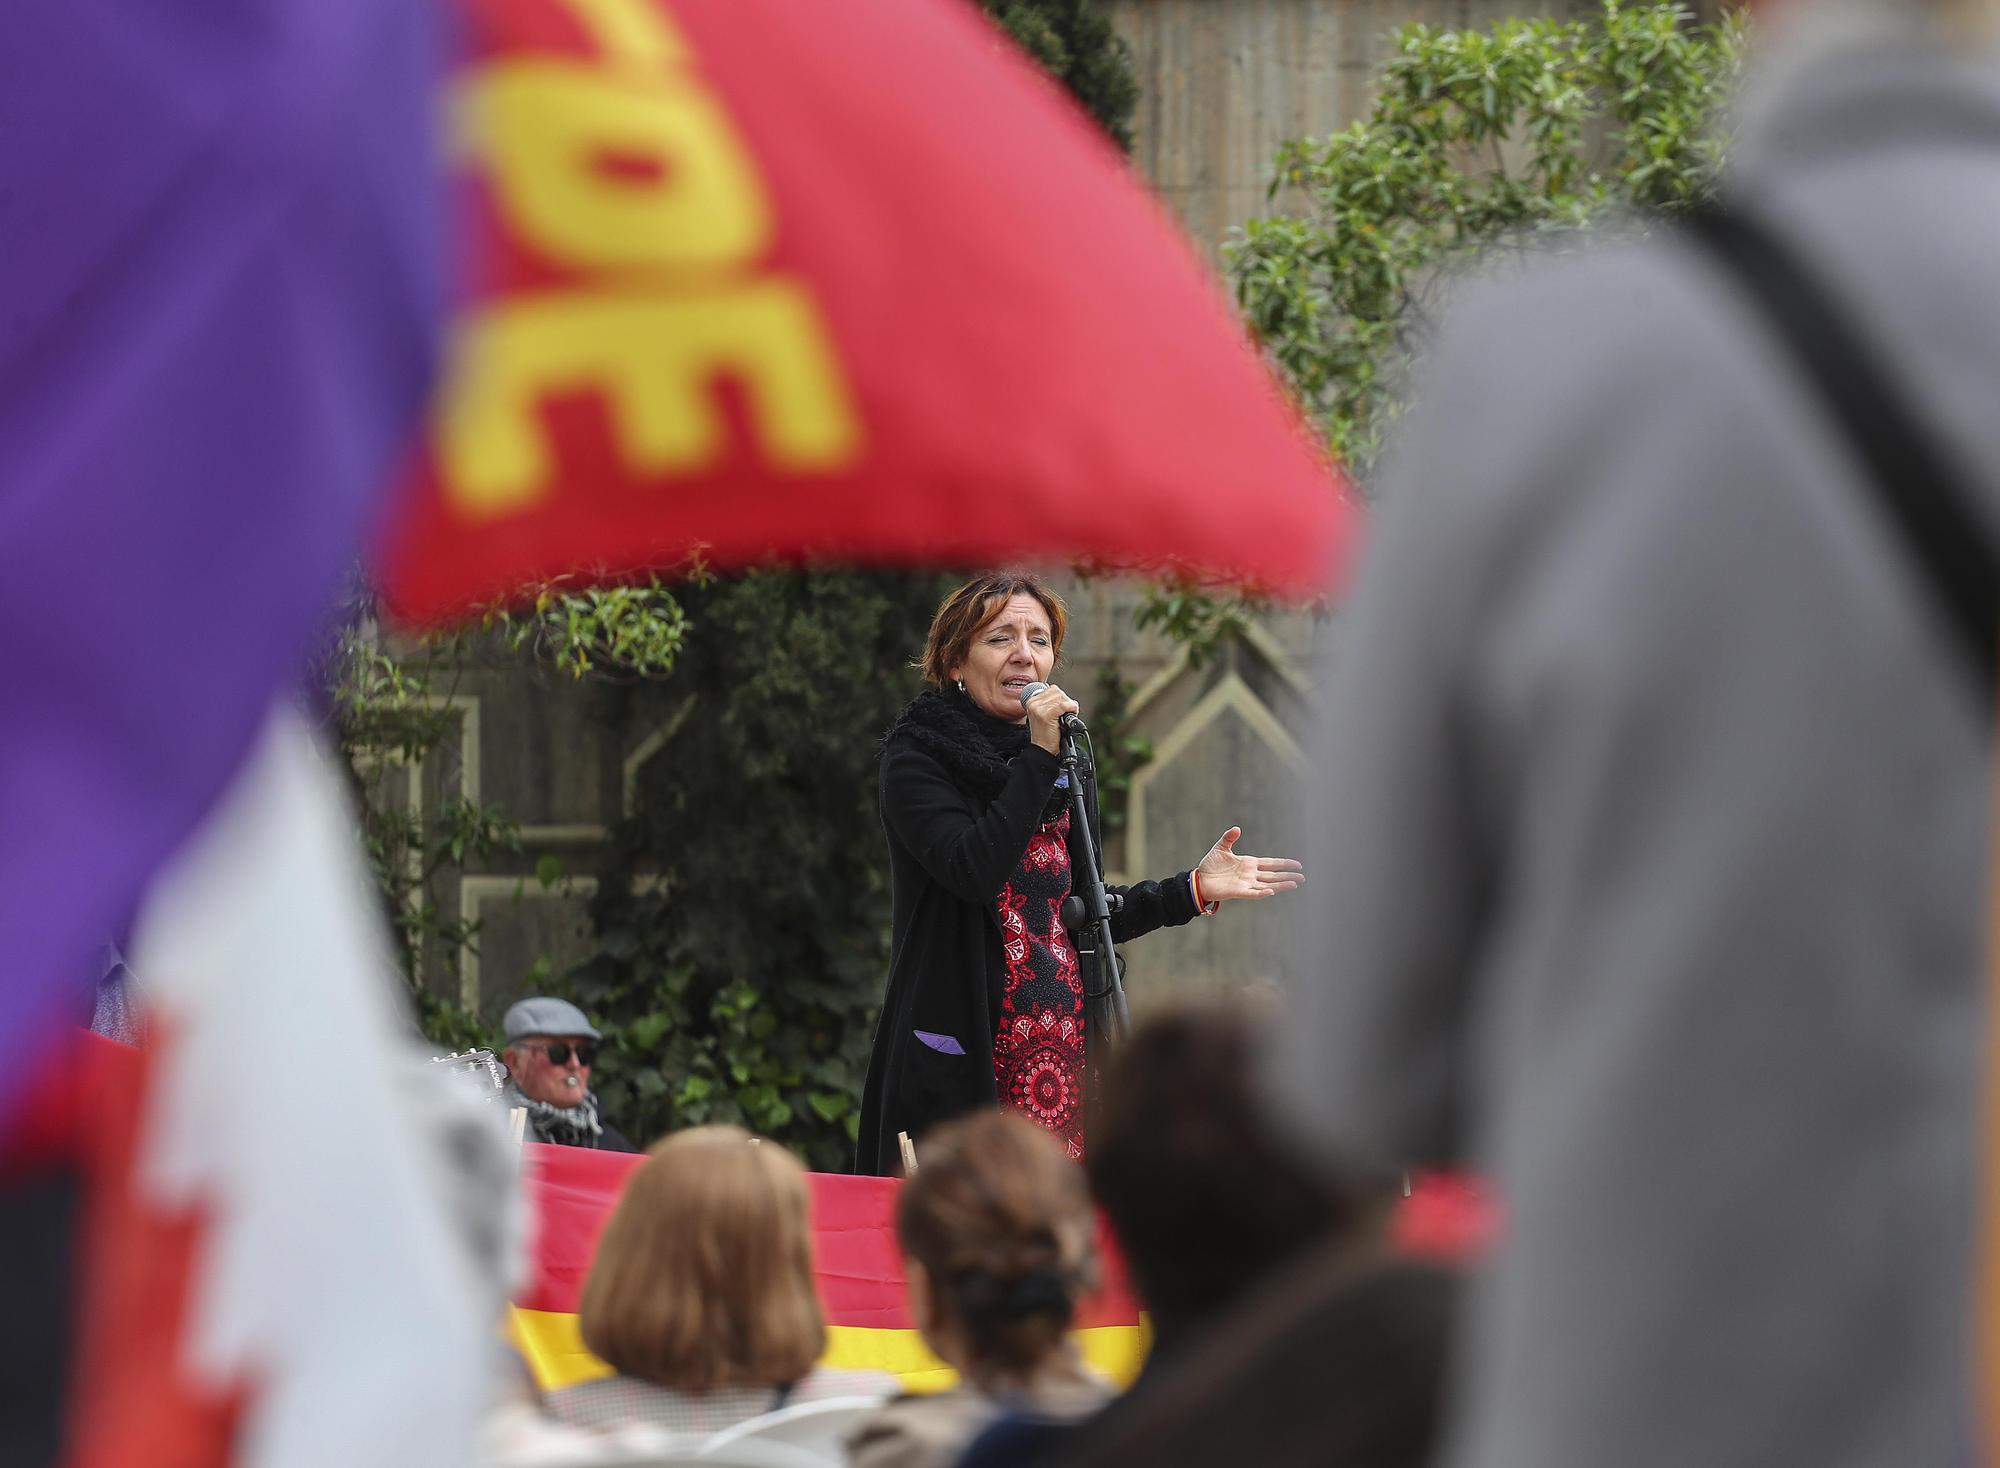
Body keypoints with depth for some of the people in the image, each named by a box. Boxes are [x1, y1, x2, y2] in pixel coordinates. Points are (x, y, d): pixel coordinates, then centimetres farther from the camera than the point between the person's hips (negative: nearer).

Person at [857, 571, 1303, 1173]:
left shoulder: (1062, 762, 17)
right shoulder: (918, 755, -2)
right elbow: (972, 871, -19)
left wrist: (1194, 890, 15)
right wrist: (1038, 758, -17)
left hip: (1062, 1051, 6)